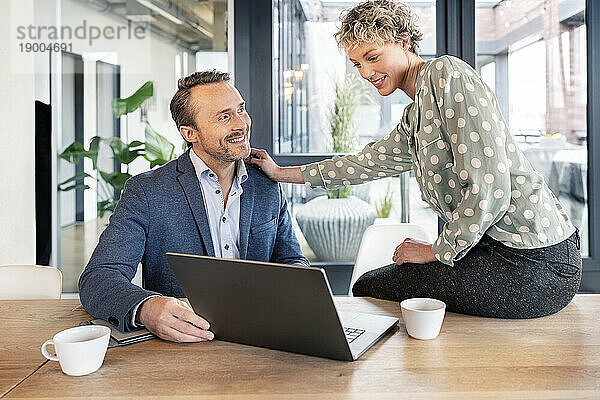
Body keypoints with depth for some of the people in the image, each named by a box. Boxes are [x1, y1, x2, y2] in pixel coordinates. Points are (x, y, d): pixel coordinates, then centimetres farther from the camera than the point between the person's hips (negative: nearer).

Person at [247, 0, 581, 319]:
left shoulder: (447, 73, -14)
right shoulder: (413, 119, 15)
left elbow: (489, 188, -20)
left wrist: (438, 250, -6)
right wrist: (280, 173, 28)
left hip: (533, 265, -9)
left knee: (368, 288, 0)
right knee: (378, 278, 18)